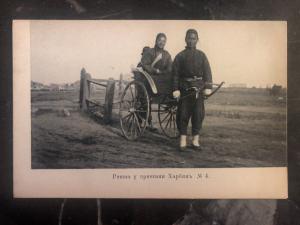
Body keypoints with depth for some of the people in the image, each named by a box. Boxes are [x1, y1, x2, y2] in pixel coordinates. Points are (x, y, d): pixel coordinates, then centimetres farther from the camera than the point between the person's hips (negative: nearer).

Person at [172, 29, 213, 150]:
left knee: (198, 114, 2)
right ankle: (183, 140, 8)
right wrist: (176, 89, -7)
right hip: (184, 89, -1)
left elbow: (207, 72, 4)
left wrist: (208, 87, -7)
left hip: (198, 88, 2)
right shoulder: (180, 56, 7)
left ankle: (195, 140, 9)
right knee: (183, 114, 0)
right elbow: (175, 74, 2)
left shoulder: (201, 55, 11)